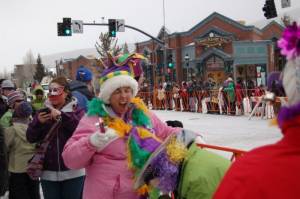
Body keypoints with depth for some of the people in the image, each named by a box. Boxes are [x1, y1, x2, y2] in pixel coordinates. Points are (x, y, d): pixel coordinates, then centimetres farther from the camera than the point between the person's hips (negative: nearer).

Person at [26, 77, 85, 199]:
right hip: (48, 172, 3)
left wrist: (62, 116, -25)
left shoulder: (76, 111, -1)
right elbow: (31, 138, 4)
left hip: (73, 171, -3)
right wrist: (38, 122, -13)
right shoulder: (43, 112, 8)